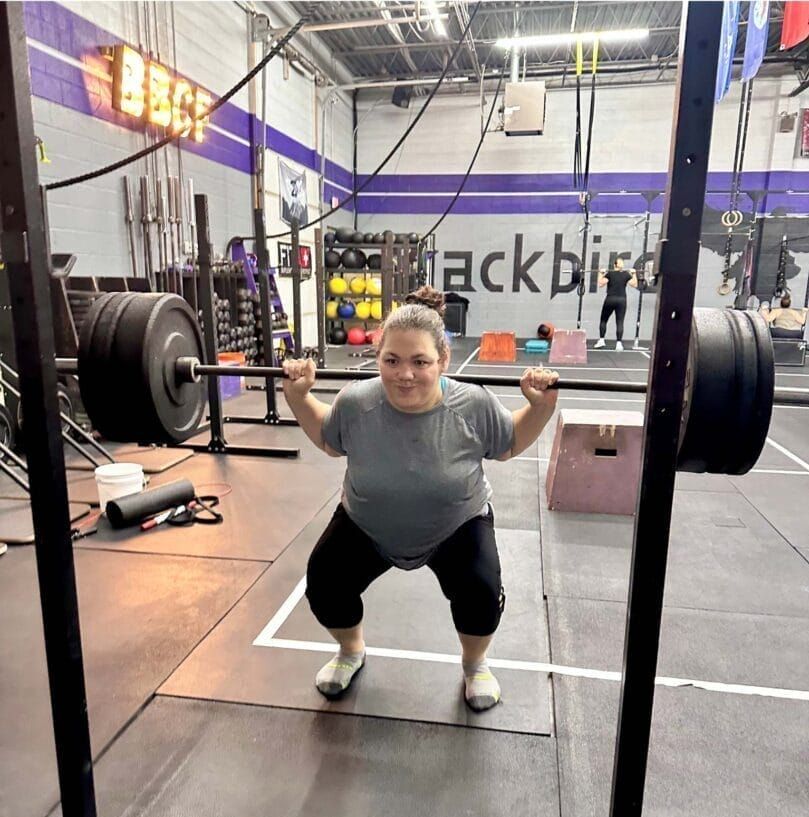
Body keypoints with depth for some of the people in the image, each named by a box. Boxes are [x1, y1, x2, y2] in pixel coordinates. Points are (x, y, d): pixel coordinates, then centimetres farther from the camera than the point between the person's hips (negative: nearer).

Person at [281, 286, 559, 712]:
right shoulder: (355, 403, -24)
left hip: (457, 527, -1)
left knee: (481, 593, -21)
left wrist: (542, 406, -21)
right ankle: (351, 651, 25)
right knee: (323, 583, -10)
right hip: (366, 526, 2)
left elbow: (510, 444, -6)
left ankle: (474, 664, 16)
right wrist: (298, 396, -13)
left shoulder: (474, 406, -26)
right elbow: (329, 441, -1)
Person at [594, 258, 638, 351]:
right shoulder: (626, 274, 3)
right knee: (620, 322, -1)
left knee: (603, 320, 14)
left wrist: (601, 273, 0)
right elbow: (635, 285, 1)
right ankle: (619, 343, -10)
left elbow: (601, 284, -11)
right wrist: (634, 274, 11)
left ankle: (601, 340, 9)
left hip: (610, 300, -1)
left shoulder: (609, 273, -3)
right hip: (621, 300, 1)